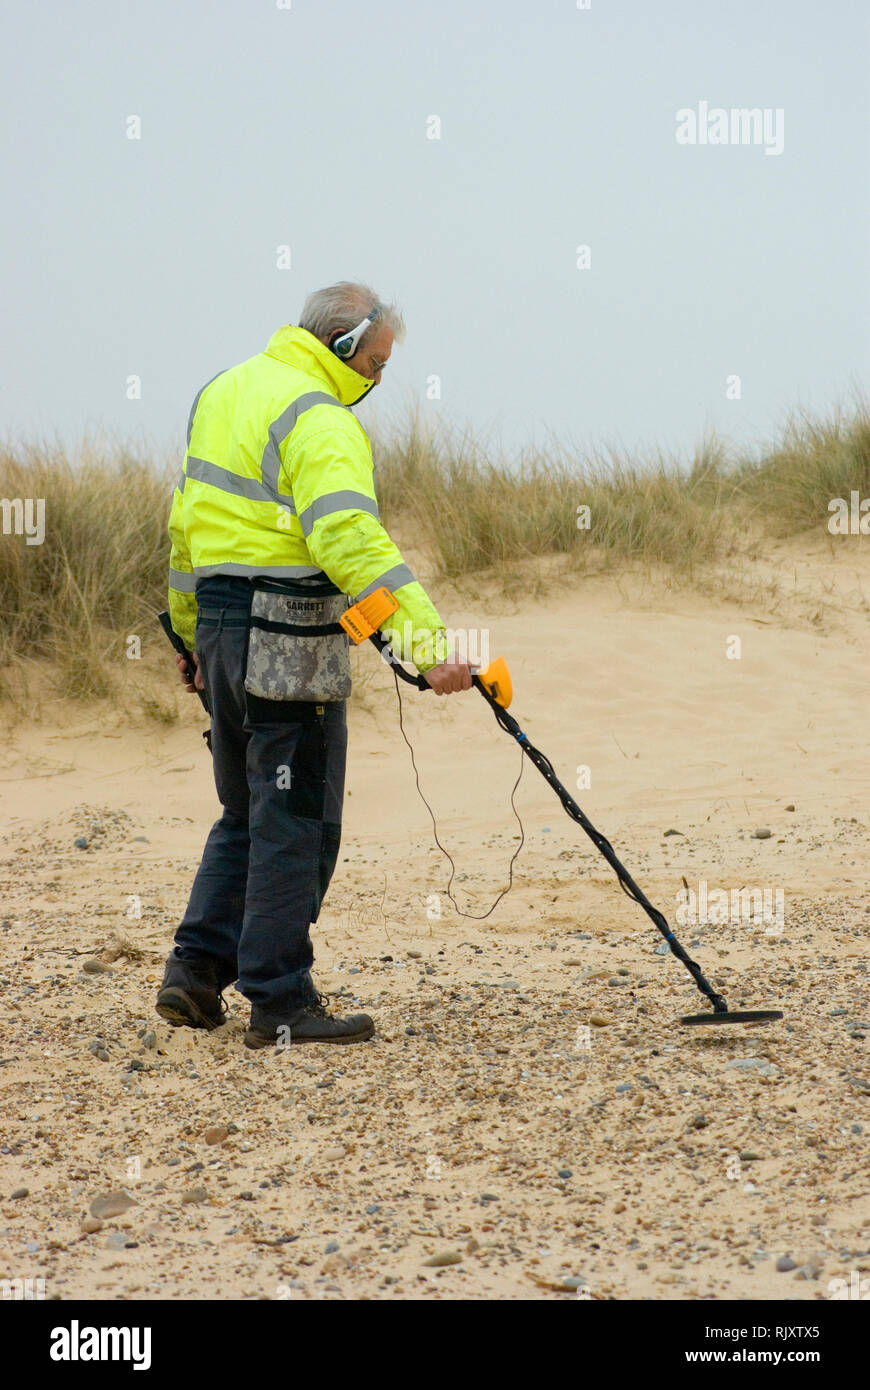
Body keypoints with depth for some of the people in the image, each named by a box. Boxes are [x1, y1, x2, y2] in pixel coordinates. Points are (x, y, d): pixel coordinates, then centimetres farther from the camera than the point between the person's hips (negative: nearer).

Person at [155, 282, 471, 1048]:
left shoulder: (224, 391, 15)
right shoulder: (319, 420, -15)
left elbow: (188, 521, 22)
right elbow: (353, 542, -28)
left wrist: (192, 635, 30)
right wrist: (429, 642, -34)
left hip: (219, 622, 9)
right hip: (287, 644, -9)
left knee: (248, 813, 19)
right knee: (296, 823, -2)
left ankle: (197, 966, 15)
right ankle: (280, 1003, 1)